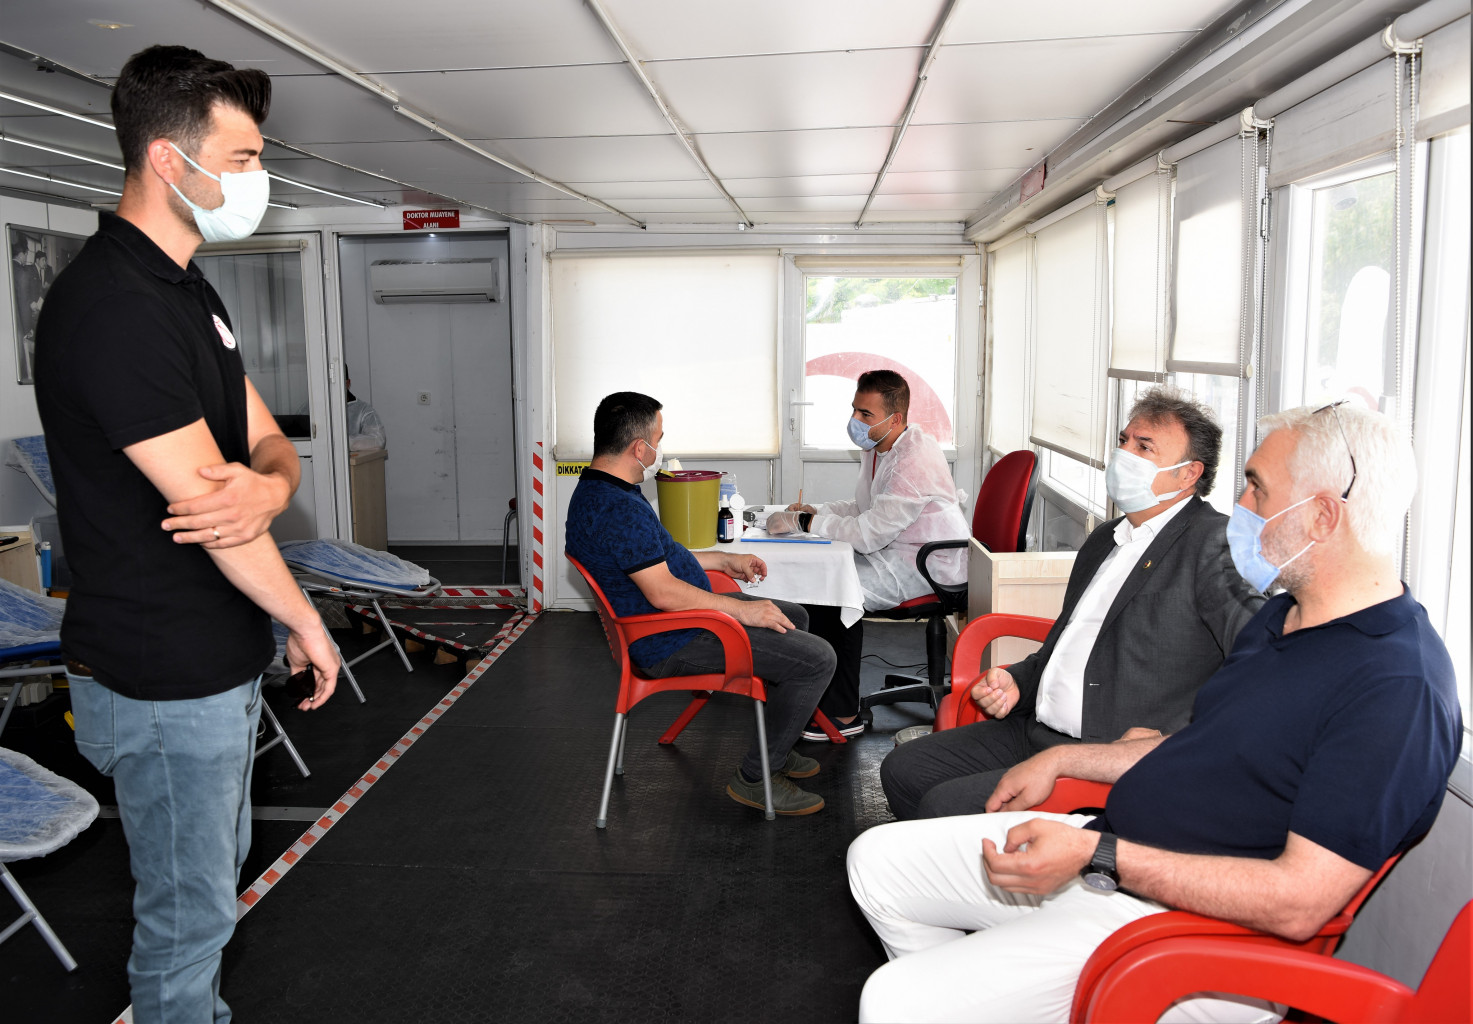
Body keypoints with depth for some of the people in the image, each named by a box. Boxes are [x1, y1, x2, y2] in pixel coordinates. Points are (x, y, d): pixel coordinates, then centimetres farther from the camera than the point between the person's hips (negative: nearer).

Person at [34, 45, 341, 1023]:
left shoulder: (189, 291, 9)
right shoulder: (114, 309, -23)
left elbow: (267, 442, 8)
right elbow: (207, 511, -23)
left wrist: (269, 484, -17)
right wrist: (307, 623, -9)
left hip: (222, 662, 10)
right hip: (163, 684, -10)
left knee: (219, 871, 25)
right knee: (190, 909, 9)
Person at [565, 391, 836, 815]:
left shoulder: (596, 492, 9)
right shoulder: (620, 509, -26)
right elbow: (663, 592, -29)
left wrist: (724, 560, 20)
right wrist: (743, 610, -19)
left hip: (675, 618, 11)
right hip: (673, 643, -11)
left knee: (793, 618, 24)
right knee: (816, 658, -14)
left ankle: (775, 747, 31)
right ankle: (755, 777, -2)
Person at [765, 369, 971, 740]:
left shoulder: (915, 461, -25)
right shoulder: (877, 447, 8)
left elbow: (868, 534, -27)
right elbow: (862, 508, 18)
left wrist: (803, 523, -20)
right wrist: (814, 512, 0)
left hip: (932, 564, -10)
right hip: (898, 553, 10)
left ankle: (842, 714, -8)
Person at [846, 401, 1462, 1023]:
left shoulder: (1401, 687, -21)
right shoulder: (1281, 616, 12)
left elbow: (1300, 901, -25)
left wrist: (1098, 855, -25)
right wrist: (1061, 760, 19)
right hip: (1106, 852, 10)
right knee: (877, 860, 11)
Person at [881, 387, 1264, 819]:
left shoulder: (1213, 542, -9)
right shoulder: (1103, 540, 19)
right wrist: (1016, 681, 9)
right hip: (1034, 731, 9)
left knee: (945, 805, -20)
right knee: (902, 769, 2)